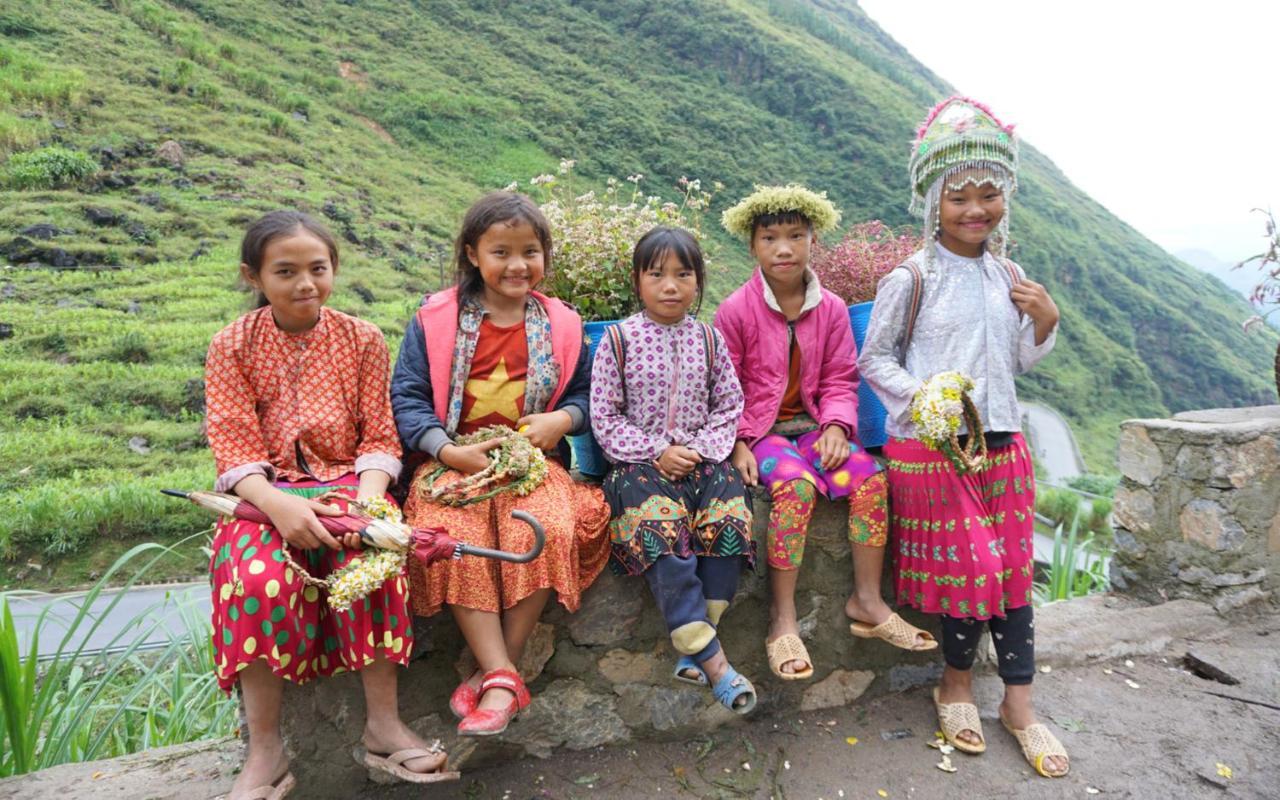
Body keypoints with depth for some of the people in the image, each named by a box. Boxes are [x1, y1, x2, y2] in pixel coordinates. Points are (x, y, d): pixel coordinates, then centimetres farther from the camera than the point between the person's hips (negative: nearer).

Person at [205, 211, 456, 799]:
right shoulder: (233, 347, 2)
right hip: (266, 491, 0)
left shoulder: (362, 340, 3)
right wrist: (277, 504, -25)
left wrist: (368, 499, -20)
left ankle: (383, 725, -15)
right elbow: (235, 451, -5)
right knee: (258, 576, -30)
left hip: (347, 481, 0)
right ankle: (265, 750, -13)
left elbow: (379, 437, 0)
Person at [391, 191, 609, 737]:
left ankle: (491, 670, -14)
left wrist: (562, 420, -9)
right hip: (454, 460, -1)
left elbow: (584, 395, 15)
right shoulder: (435, 320, 2)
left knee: (548, 531, -29)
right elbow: (407, 397, -1)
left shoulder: (561, 325, 9)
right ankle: (503, 677, -22)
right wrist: (449, 451, -17)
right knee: (456, 540, -31)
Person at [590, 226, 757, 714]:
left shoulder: (708, 339, 9)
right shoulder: (619, 339, 1)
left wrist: (703, 448, -6)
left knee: (731, 517, -25)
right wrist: (657, 452, -11)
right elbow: (604, 417, -1)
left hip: (702, 458, 3)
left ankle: (693, 646, -17)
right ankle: (711, 656, -24)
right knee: (661, 526, -30)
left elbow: (729, 406, 12)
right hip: (640, 463, -3)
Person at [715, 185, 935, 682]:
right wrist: (738, 443, -15)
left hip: (813, 424, 4)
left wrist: (836, 426, -11)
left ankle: (866, 600, -6)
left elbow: (840, 380, 7)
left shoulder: (831, 309, 6)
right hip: (760, 428, -4)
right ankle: (783, 620, -23)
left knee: (870, 477, -21)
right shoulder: (736, 310, -4)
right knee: (797, 485, -33)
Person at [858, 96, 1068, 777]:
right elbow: (875, 359, -5)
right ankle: (957, 682, 25)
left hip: (1001, 445, 5)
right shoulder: (910, 279, -8)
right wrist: (925, 402, -19)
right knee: (973, 563, -2)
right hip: (928, 448, -5)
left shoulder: (1009, 277, 8)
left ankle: (1019, 703, 22)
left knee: (1013, 568, 8)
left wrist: (1044, 321, -3)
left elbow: (1021, 362, 16)